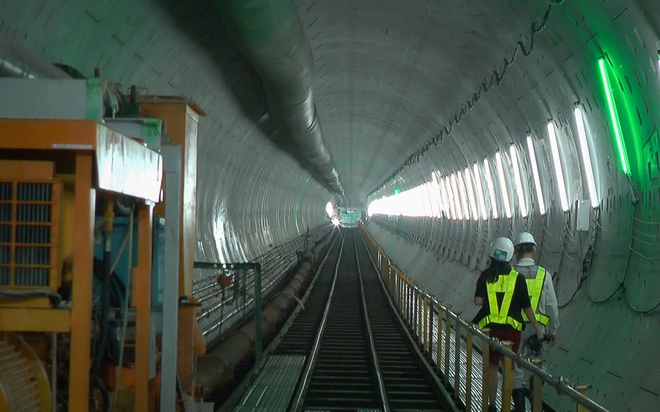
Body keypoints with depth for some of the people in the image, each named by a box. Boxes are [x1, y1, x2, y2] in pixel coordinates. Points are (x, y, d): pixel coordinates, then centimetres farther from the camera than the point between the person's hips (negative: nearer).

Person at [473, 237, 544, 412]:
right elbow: (526, 307, -4)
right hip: (512, 329, 0)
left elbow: (478, 301, -10)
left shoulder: (486, 276, -3)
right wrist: (538, 330, 3)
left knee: (492, 366, 11)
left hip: (491, 328, 1)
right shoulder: (518, 278, -4)